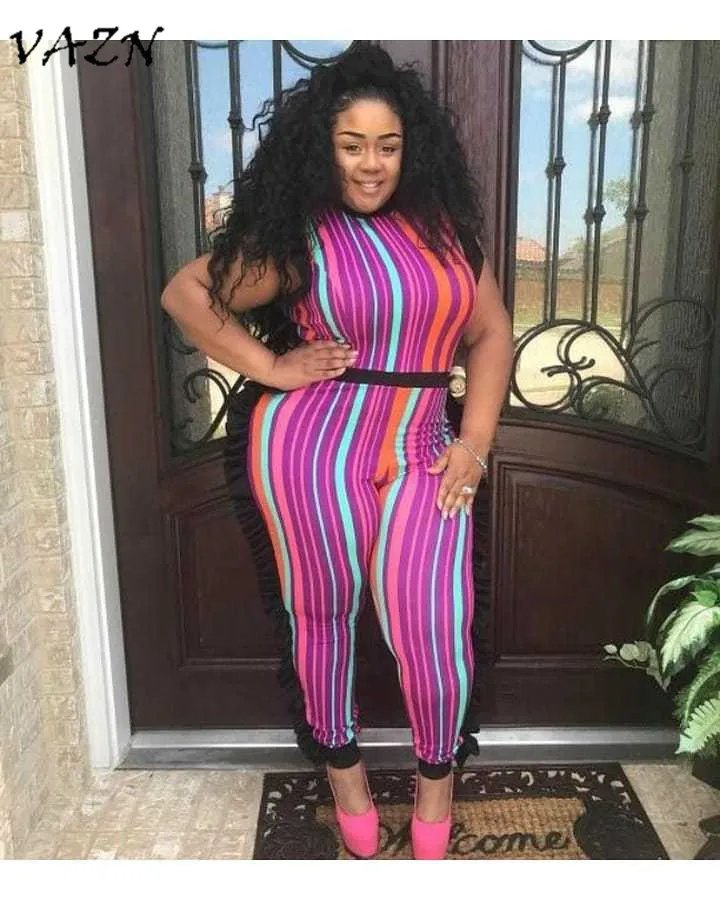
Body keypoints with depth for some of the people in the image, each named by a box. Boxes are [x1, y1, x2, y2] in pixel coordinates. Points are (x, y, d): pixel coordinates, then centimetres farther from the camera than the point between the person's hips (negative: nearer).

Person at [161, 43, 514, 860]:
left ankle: (437, 772, 30)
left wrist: (475, 440, 1)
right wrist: (270, 369, -7)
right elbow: (186, 293, 1)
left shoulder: (441, 225, 9)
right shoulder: (297, 237, -1)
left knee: (431, 626, -2)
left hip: (418, 454, 2)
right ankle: (341, 761, 39)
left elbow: (491, 333, 11)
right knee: (321, 614, 12)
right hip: (308, 448, -2)